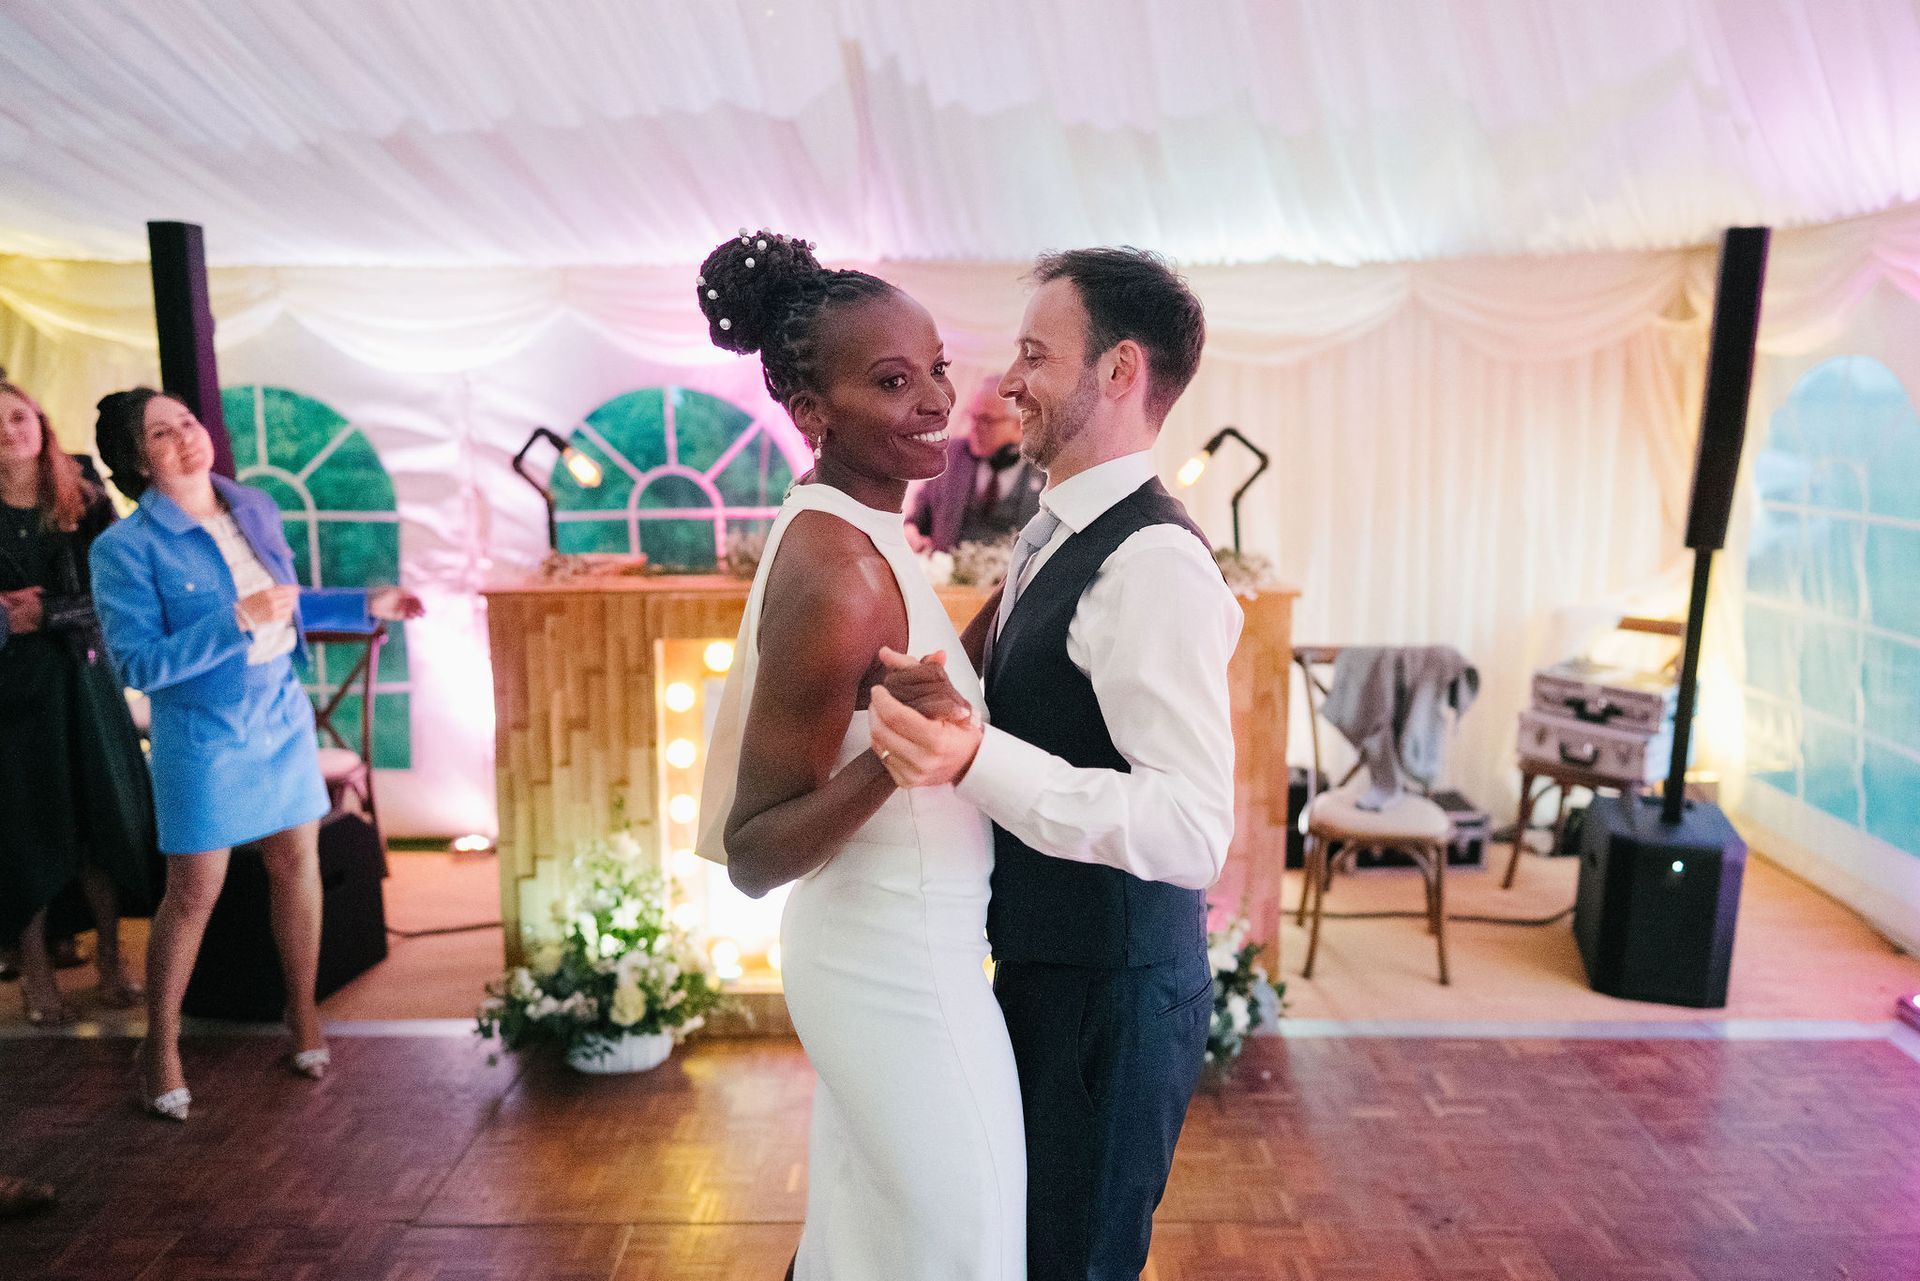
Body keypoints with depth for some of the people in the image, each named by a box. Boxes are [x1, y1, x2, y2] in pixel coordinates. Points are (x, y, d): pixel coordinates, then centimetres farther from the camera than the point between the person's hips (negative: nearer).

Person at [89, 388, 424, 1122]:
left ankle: (302, 1012, 31)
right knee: (195, 892, 5)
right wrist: (238, 621, -29)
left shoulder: (255, 511, 2)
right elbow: (141, 663, -21)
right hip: (202, 738, -5)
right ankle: (159, 1048, 25)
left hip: (283, 717, 5)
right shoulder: (126, 548, -16)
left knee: (298, 863, 11)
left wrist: (365, 606, 6)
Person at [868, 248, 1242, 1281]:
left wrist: (976, 761, -42)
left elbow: (1194, 826, -32)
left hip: (1115, 992, -9)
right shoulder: (1054, 535, 8)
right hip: (1044, 965, 9)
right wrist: (939, 700, 4)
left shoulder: (1155, 563, -24)